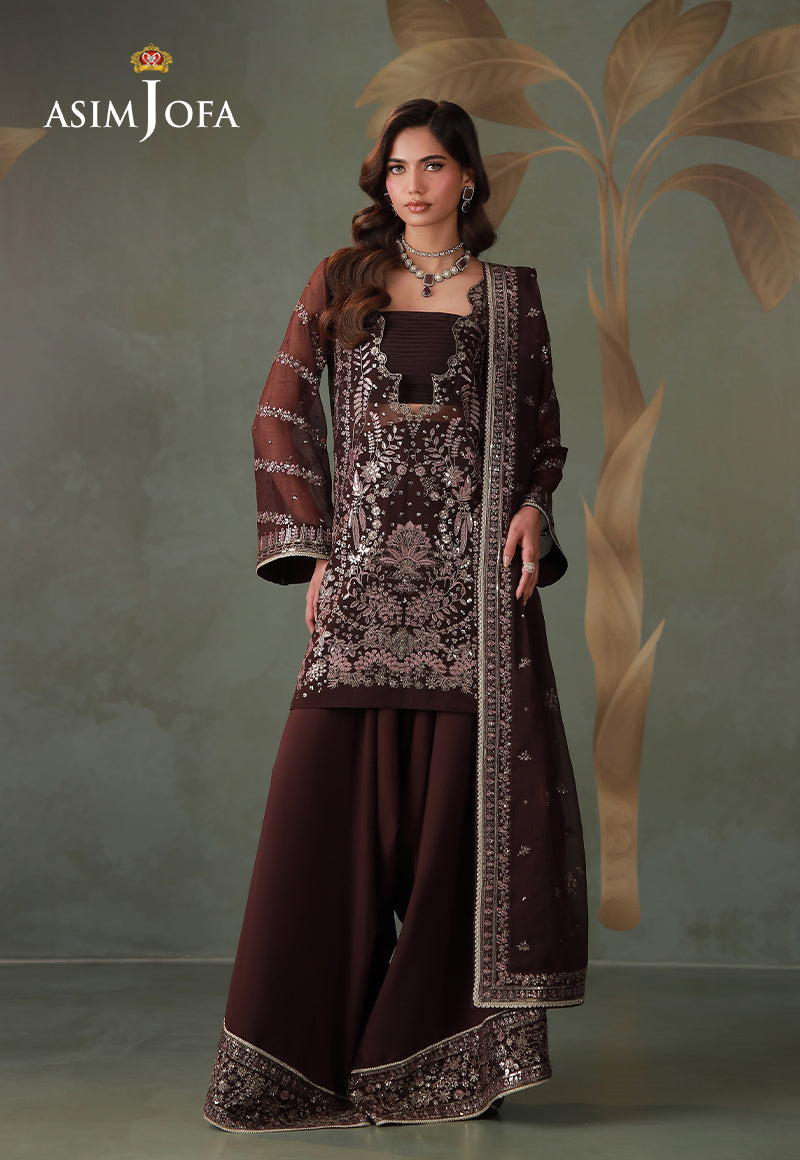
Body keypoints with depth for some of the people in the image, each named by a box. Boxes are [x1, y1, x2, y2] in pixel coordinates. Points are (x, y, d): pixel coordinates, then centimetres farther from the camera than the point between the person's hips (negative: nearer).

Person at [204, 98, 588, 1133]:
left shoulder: (510, 294, 11)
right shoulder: (341, 283, 10)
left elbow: (542, 429, 15)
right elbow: (282, 415, 7)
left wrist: (534, 508, -5)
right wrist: (312, 548, -1)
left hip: (474, 572, 0)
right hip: (363, 569, 0)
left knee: (461, 804, -1)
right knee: (331, 806, -3)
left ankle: (455, 1054, 10)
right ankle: (306, 1055, 9)